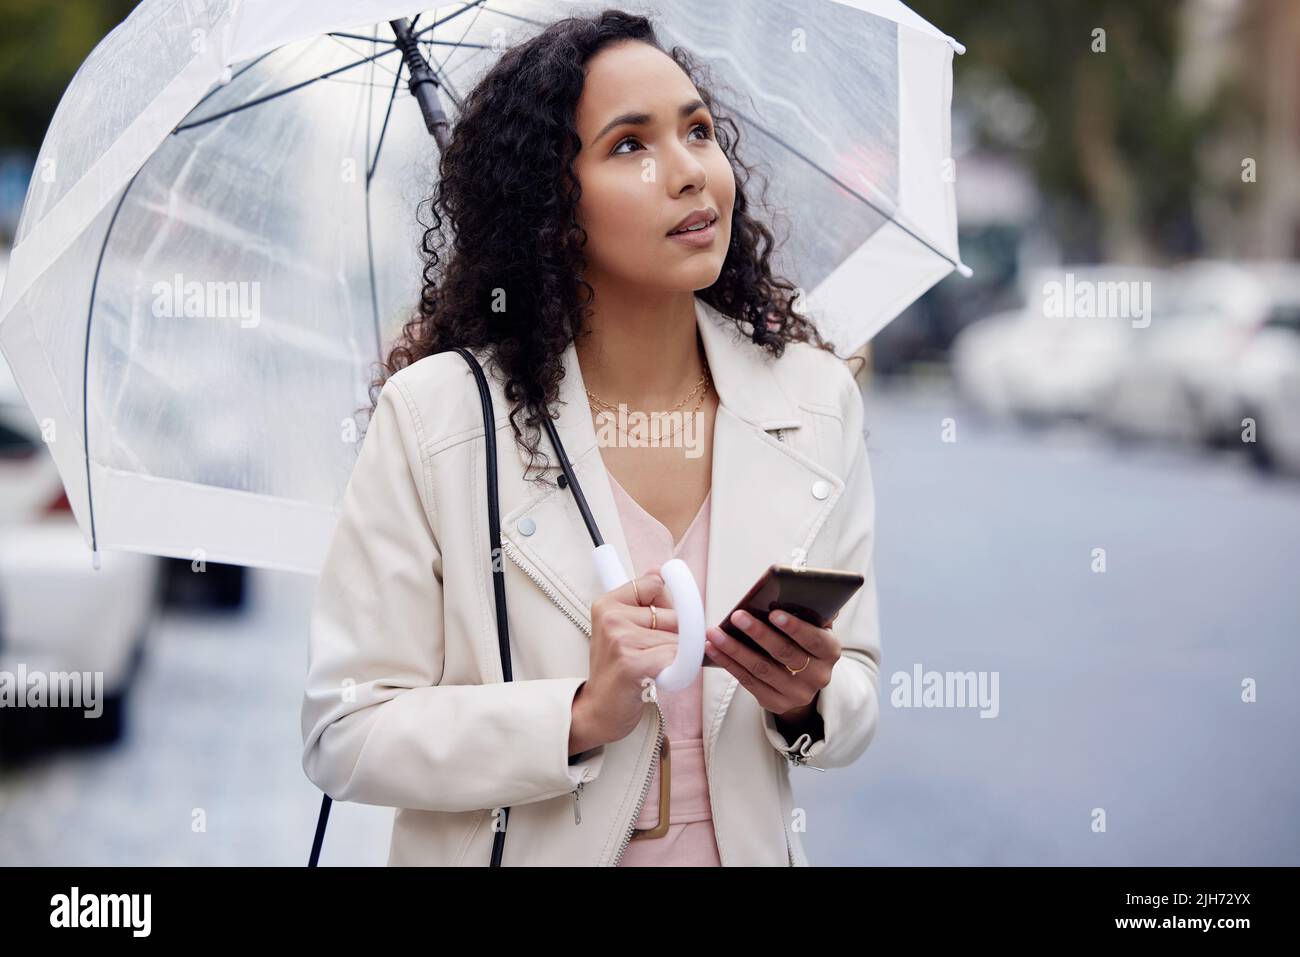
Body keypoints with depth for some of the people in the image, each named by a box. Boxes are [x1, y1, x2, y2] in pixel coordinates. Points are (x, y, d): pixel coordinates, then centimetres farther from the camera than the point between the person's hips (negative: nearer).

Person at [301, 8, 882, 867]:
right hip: (518, 848, -3)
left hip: (749, 844, 3)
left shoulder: (817, 400, -8)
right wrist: (580, 717, -27)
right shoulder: (435, 415, -17)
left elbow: (857, 695, 0)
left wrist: (807, 704, -21)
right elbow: (343, 733, -16)